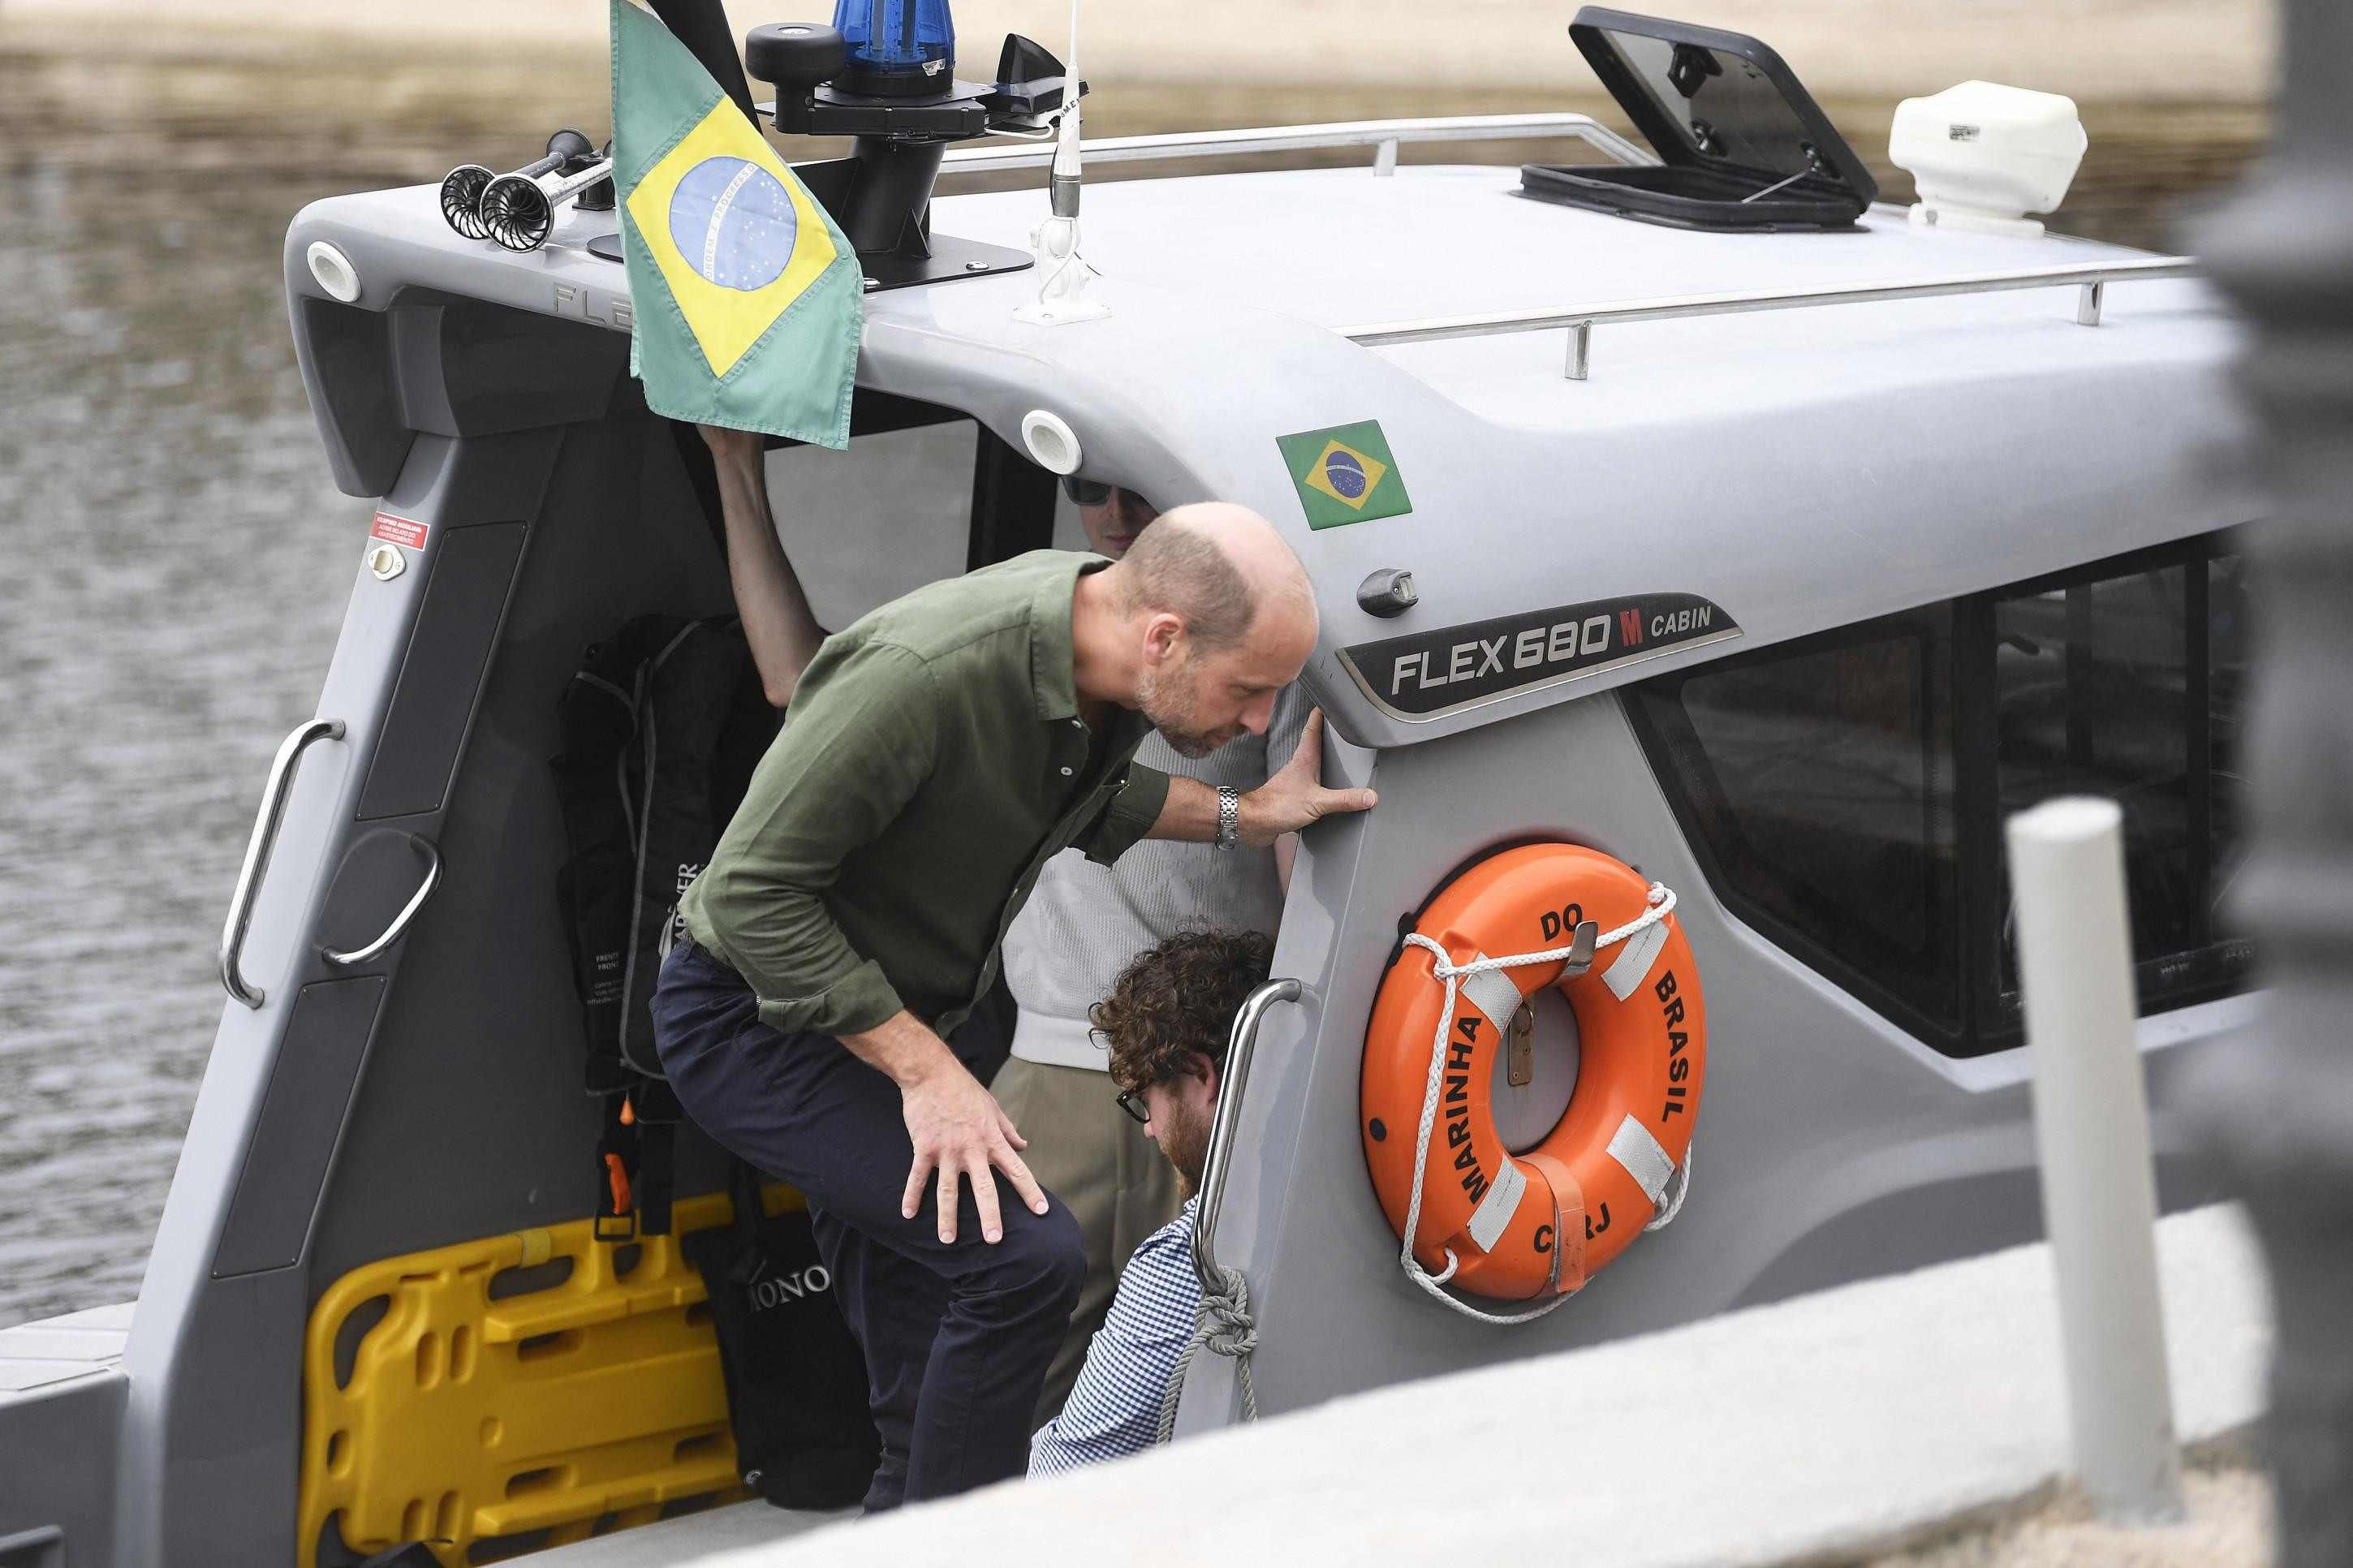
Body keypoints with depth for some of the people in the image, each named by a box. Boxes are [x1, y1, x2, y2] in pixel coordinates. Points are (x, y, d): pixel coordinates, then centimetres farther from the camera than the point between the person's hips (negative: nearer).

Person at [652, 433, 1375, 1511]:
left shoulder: (1101, 659, -7)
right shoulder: (928, 674, -34)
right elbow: (752, 888, -29)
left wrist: (1240, 817, 2)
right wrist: (925, 1068, -28)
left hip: (887, 1019, 9)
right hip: (756, 1021, -9)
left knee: (929, 1409, 12)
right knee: (1023, 1255, -23)